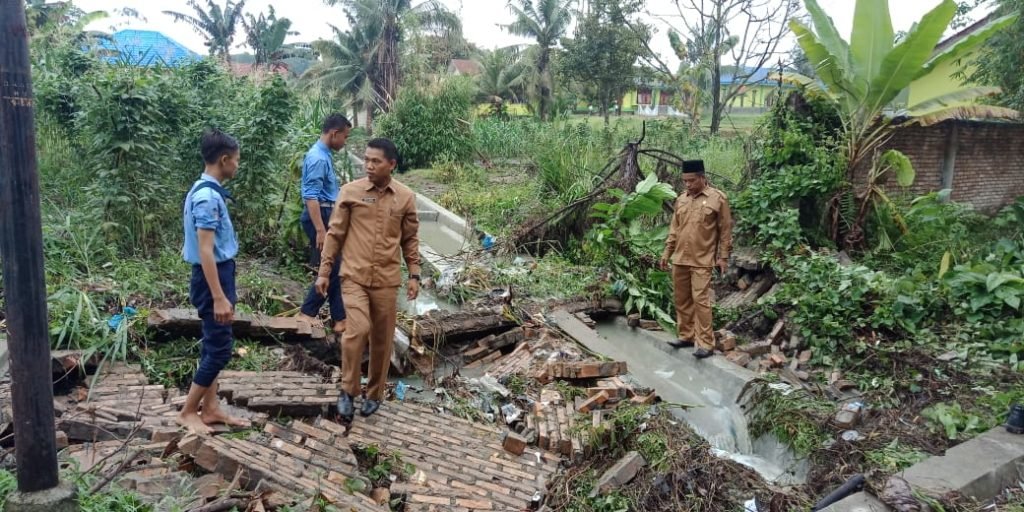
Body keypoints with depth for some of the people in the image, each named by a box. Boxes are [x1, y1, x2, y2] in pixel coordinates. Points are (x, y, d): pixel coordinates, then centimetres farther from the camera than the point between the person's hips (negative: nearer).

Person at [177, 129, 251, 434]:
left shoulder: (207, 191, 10)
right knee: (219, 348, -3)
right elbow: (205, 251, -25)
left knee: (213, 346, 14)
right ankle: (187, 412, 10)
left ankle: (210, 409, 23)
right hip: (213, 278, -10)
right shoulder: (208, 197, -21)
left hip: (218, 274, 10)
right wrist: (219, 297, -26)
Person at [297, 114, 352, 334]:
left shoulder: (324, 155, 12)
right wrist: (320, 230, -27)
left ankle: (339, 319, 16)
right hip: (319, 217, -10)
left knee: (334, 268, 11)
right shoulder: (318, 158, -18)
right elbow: (311, 197, -23)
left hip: (326, 215, 10)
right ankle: (307, 313, 7)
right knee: (330, 269, -5)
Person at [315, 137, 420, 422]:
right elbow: (335, 233, 1)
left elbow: (410, 239, 9)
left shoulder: (406, 197, 1)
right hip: (354, 276, -2)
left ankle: (374, 394, 27)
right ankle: (348, 390, 3)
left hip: (386, 280, 2)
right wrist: (324, 271, 0)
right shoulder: (351, 191, -3)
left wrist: (414, 275, 5)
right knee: (357, 330, -17)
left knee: (382, 340, 9)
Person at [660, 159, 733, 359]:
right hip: (679, 259, 6)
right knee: (681, 299, 11)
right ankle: (686, 335, 24)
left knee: (701, 300, -8)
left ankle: (706, 344, -3)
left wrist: (723, 257, -6)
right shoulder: (681, 199, 10)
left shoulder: (718, 198, -5)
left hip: (702, 260, -6)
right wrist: (667, 252, 13)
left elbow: (725, 230, -3)